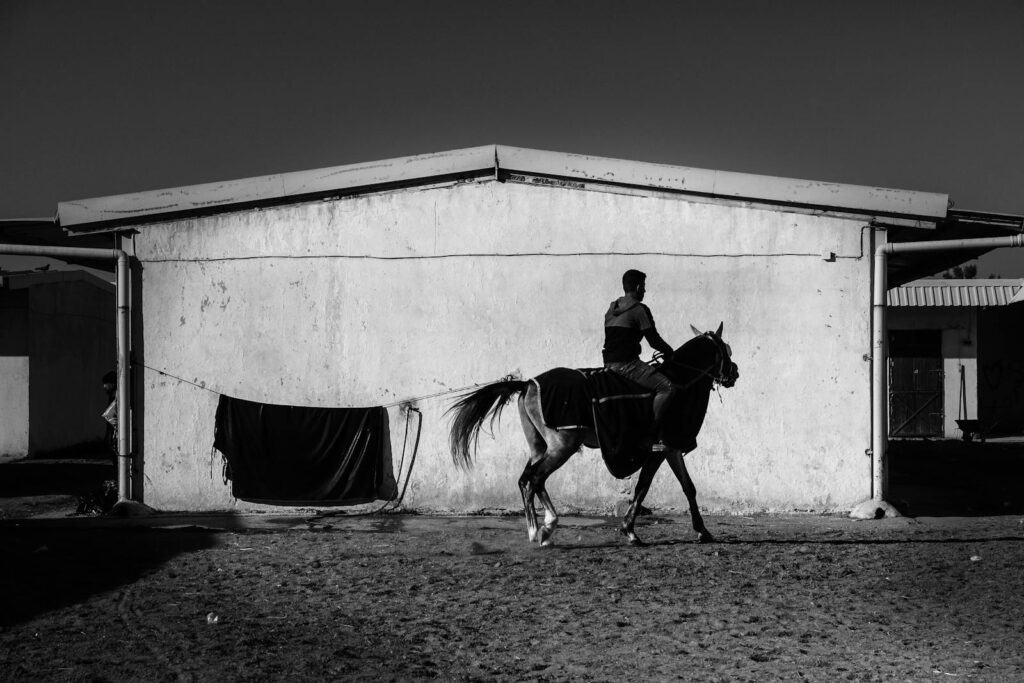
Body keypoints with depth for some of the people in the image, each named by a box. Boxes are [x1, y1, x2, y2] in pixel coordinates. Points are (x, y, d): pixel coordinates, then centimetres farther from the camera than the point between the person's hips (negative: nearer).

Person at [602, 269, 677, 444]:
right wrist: (671, 353, 9)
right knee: (667, 387, -17)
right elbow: (654, 340, -8)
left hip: (609, 363, 10)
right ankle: (652, 433, -22)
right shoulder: (640, 309, -8)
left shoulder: (612, 308, 17)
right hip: (627, 364, -10)